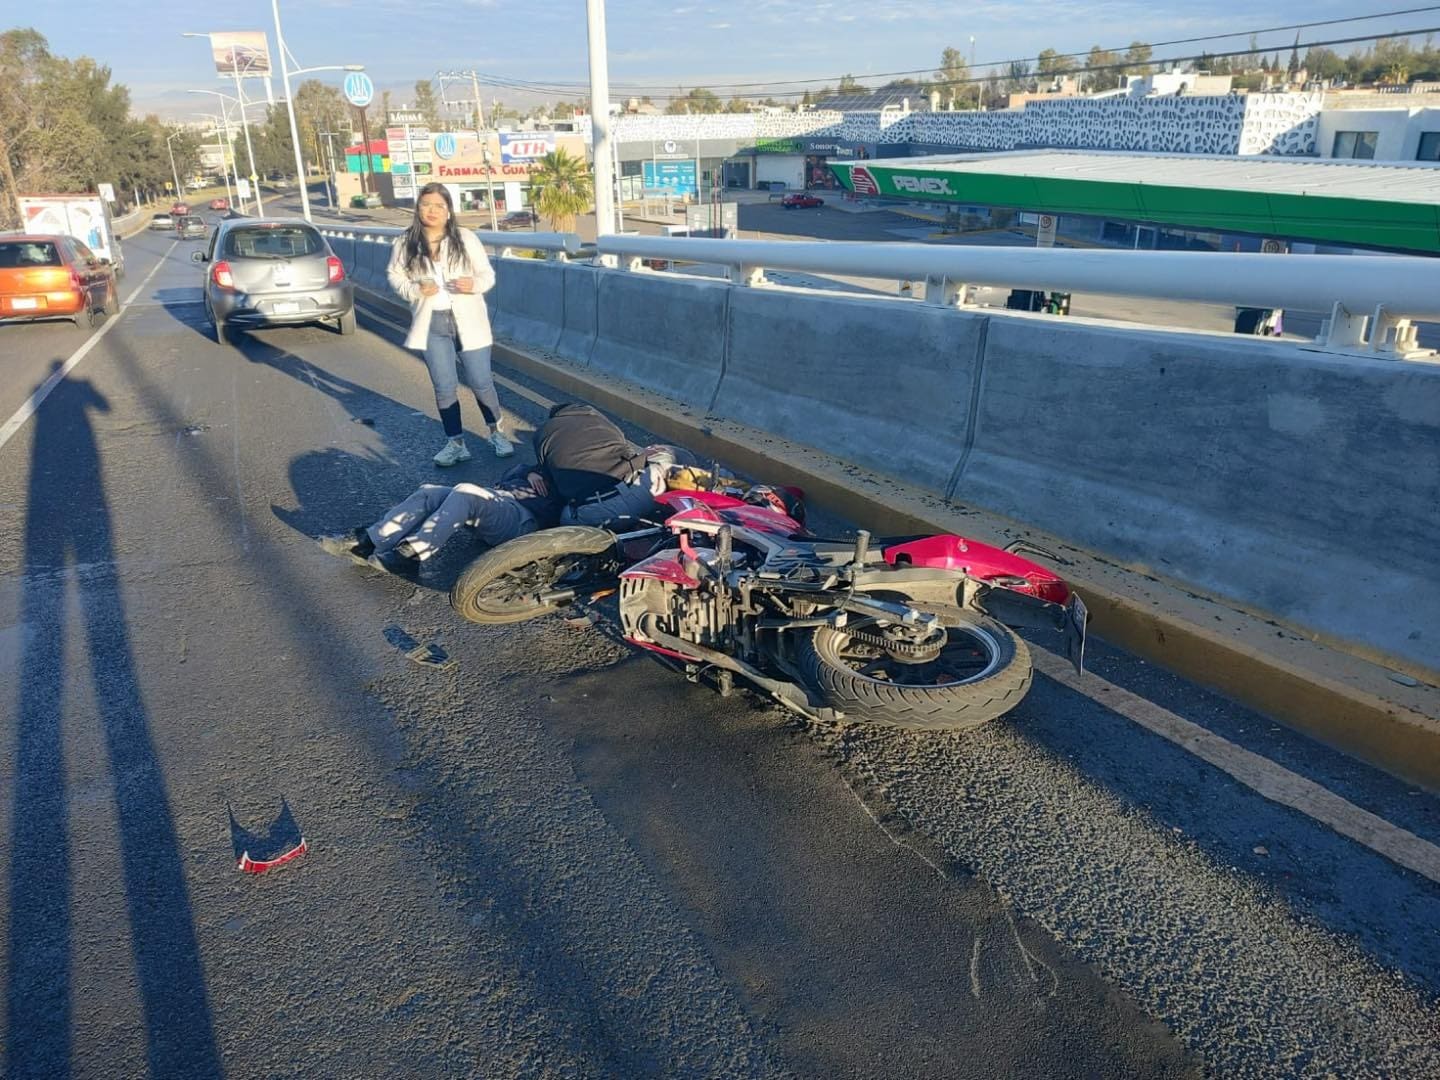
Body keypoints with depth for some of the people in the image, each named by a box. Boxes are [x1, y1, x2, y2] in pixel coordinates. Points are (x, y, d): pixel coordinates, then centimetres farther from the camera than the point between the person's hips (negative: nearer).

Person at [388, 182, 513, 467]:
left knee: (481, 382, 3)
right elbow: (394, 276, 9)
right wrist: (415, 289, -11)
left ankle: (495, 432, 24)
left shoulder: (466, 239, -4)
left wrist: (474, 284, -22)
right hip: (431, 324, 2)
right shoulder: (405, 243, 0)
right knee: (444, 387, 5)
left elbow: (488, 274, 0)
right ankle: (456, 442, 17)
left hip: (468, 320, -1)